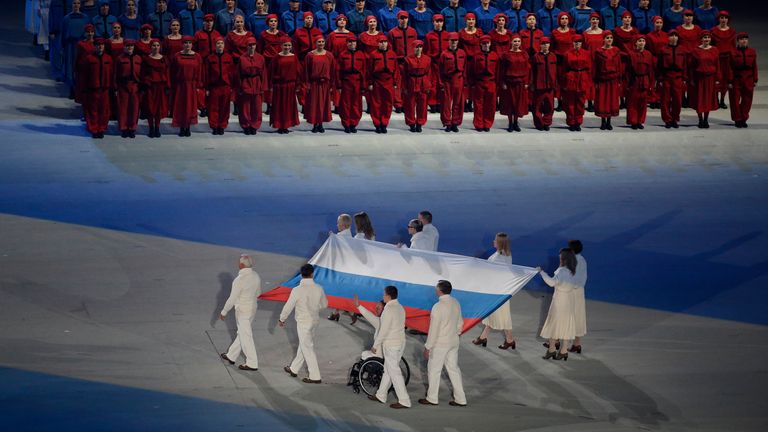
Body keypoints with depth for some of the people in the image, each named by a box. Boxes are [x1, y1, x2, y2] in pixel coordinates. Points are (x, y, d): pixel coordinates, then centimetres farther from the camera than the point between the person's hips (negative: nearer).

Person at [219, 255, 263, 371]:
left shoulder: (239, 280, -26)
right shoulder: (256, 276, -3)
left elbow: (232, 299, -19)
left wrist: (224, 312, -7)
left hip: (242, 311, -8)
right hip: (253, 308, 8)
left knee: (245, 336, 2)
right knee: (242, 333, 20)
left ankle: (252, 364, 8)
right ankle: (231, 356, 35)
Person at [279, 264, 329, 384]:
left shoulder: (297, 290, -22)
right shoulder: (318, 289, -8)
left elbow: (288, 306, -12)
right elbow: (324, 304, 7)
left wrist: (282, 319, 4)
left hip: (303, 323, -6)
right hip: (314, 321, 6)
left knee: (308, 349, 3)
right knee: (303, 346, 21)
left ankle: (315, 377, 6)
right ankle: (294, 369, 37)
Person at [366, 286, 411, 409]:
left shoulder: (389, 310, -19)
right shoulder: (400, 308, 8)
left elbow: (384, 330, -20)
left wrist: (375, 345, -11)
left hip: (391, 345, -9)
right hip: (400, 342, 9)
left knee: (394, 372, -5)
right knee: (388, 370, 18)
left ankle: (404, 401, -5)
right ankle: (381, 395, 28)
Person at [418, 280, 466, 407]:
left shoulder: (438, 307, -22)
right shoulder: (456, 303, 2)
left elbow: (433, 329, -20)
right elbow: (460, 323, 12)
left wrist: (428, 347, -13)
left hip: (440, 344, -7)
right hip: (454, 342, 7)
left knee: (434, 370, 7)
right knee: (453, 369, 14)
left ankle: (432, 398, 17)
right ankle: (460, 399, 14)